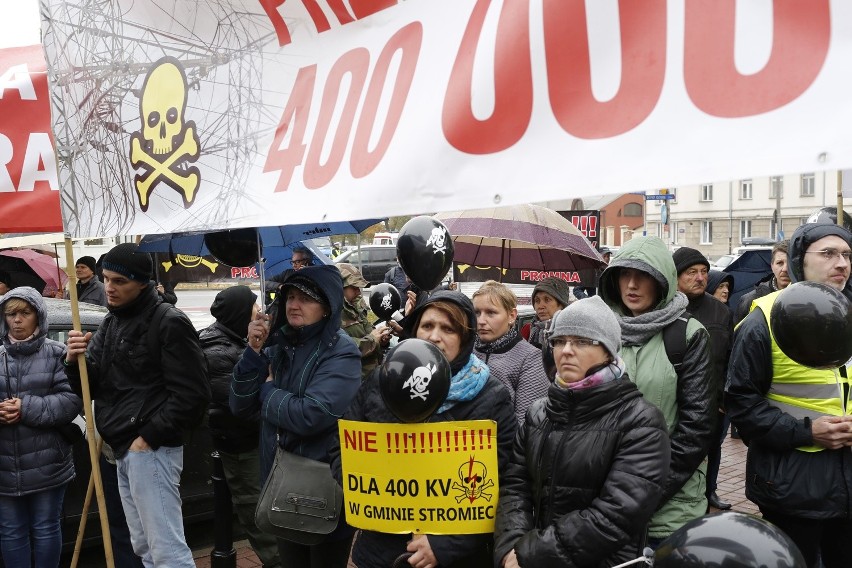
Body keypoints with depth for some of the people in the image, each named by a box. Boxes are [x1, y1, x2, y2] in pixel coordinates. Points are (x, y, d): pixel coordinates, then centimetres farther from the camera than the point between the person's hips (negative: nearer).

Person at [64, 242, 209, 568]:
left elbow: (191, 394, -17)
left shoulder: (169, 323, -12)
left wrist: (149, 438, -17)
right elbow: (92, 388, 13)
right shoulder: (110, 323, 14)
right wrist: (75, 362, -7)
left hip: (149, 450, -9)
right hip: (123, 450, 9)